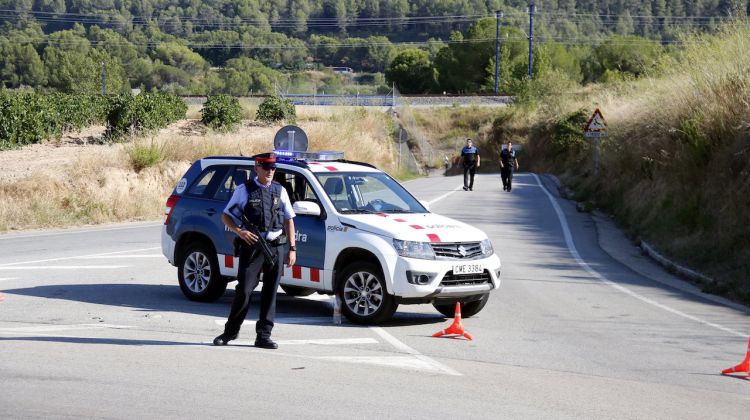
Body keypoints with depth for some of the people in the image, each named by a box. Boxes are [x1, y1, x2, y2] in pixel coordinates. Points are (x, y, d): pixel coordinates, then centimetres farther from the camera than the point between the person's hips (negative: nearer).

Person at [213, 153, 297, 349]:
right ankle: (230, 331, 9)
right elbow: (226, 216, 4)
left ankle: (263, 335, 9)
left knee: (270, 292, 4)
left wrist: (292, 248, 8)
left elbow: (289, 220, 15)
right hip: (252, 245, -3)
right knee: (244, 290, -5)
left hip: (276, 247, 3)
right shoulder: (245, 190, 2)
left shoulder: (280, 191, 12)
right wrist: (239, 231, -13)